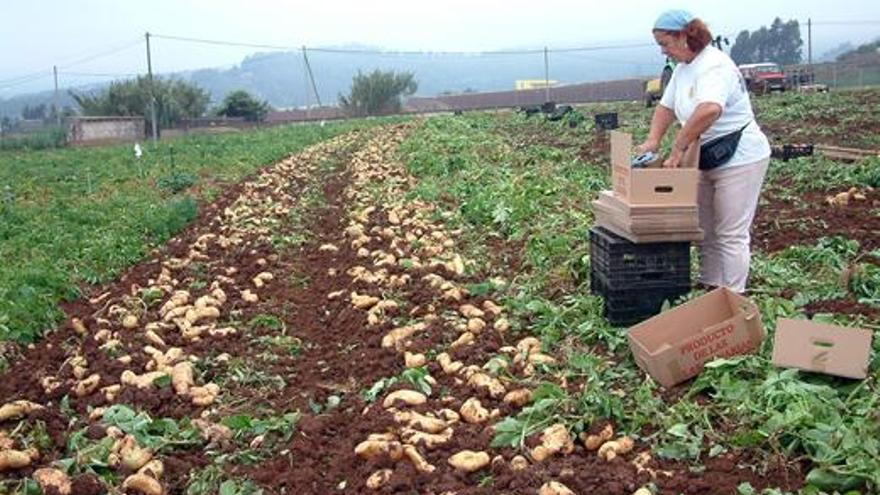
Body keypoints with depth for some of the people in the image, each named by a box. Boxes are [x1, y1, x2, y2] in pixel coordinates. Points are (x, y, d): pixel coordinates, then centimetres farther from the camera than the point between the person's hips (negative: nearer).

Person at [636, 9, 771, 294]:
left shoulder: (714, 66, -23)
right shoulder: (683, 68, 8)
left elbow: (709, 110, -41)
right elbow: (666, 107, 12)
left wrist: (678, 148, -34)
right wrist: (653, 141, -4)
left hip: (739, 160, -10)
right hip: (708, 161, 10)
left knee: (731, 235, -4)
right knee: (706, 231, 16)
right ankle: (710, 289, 28)